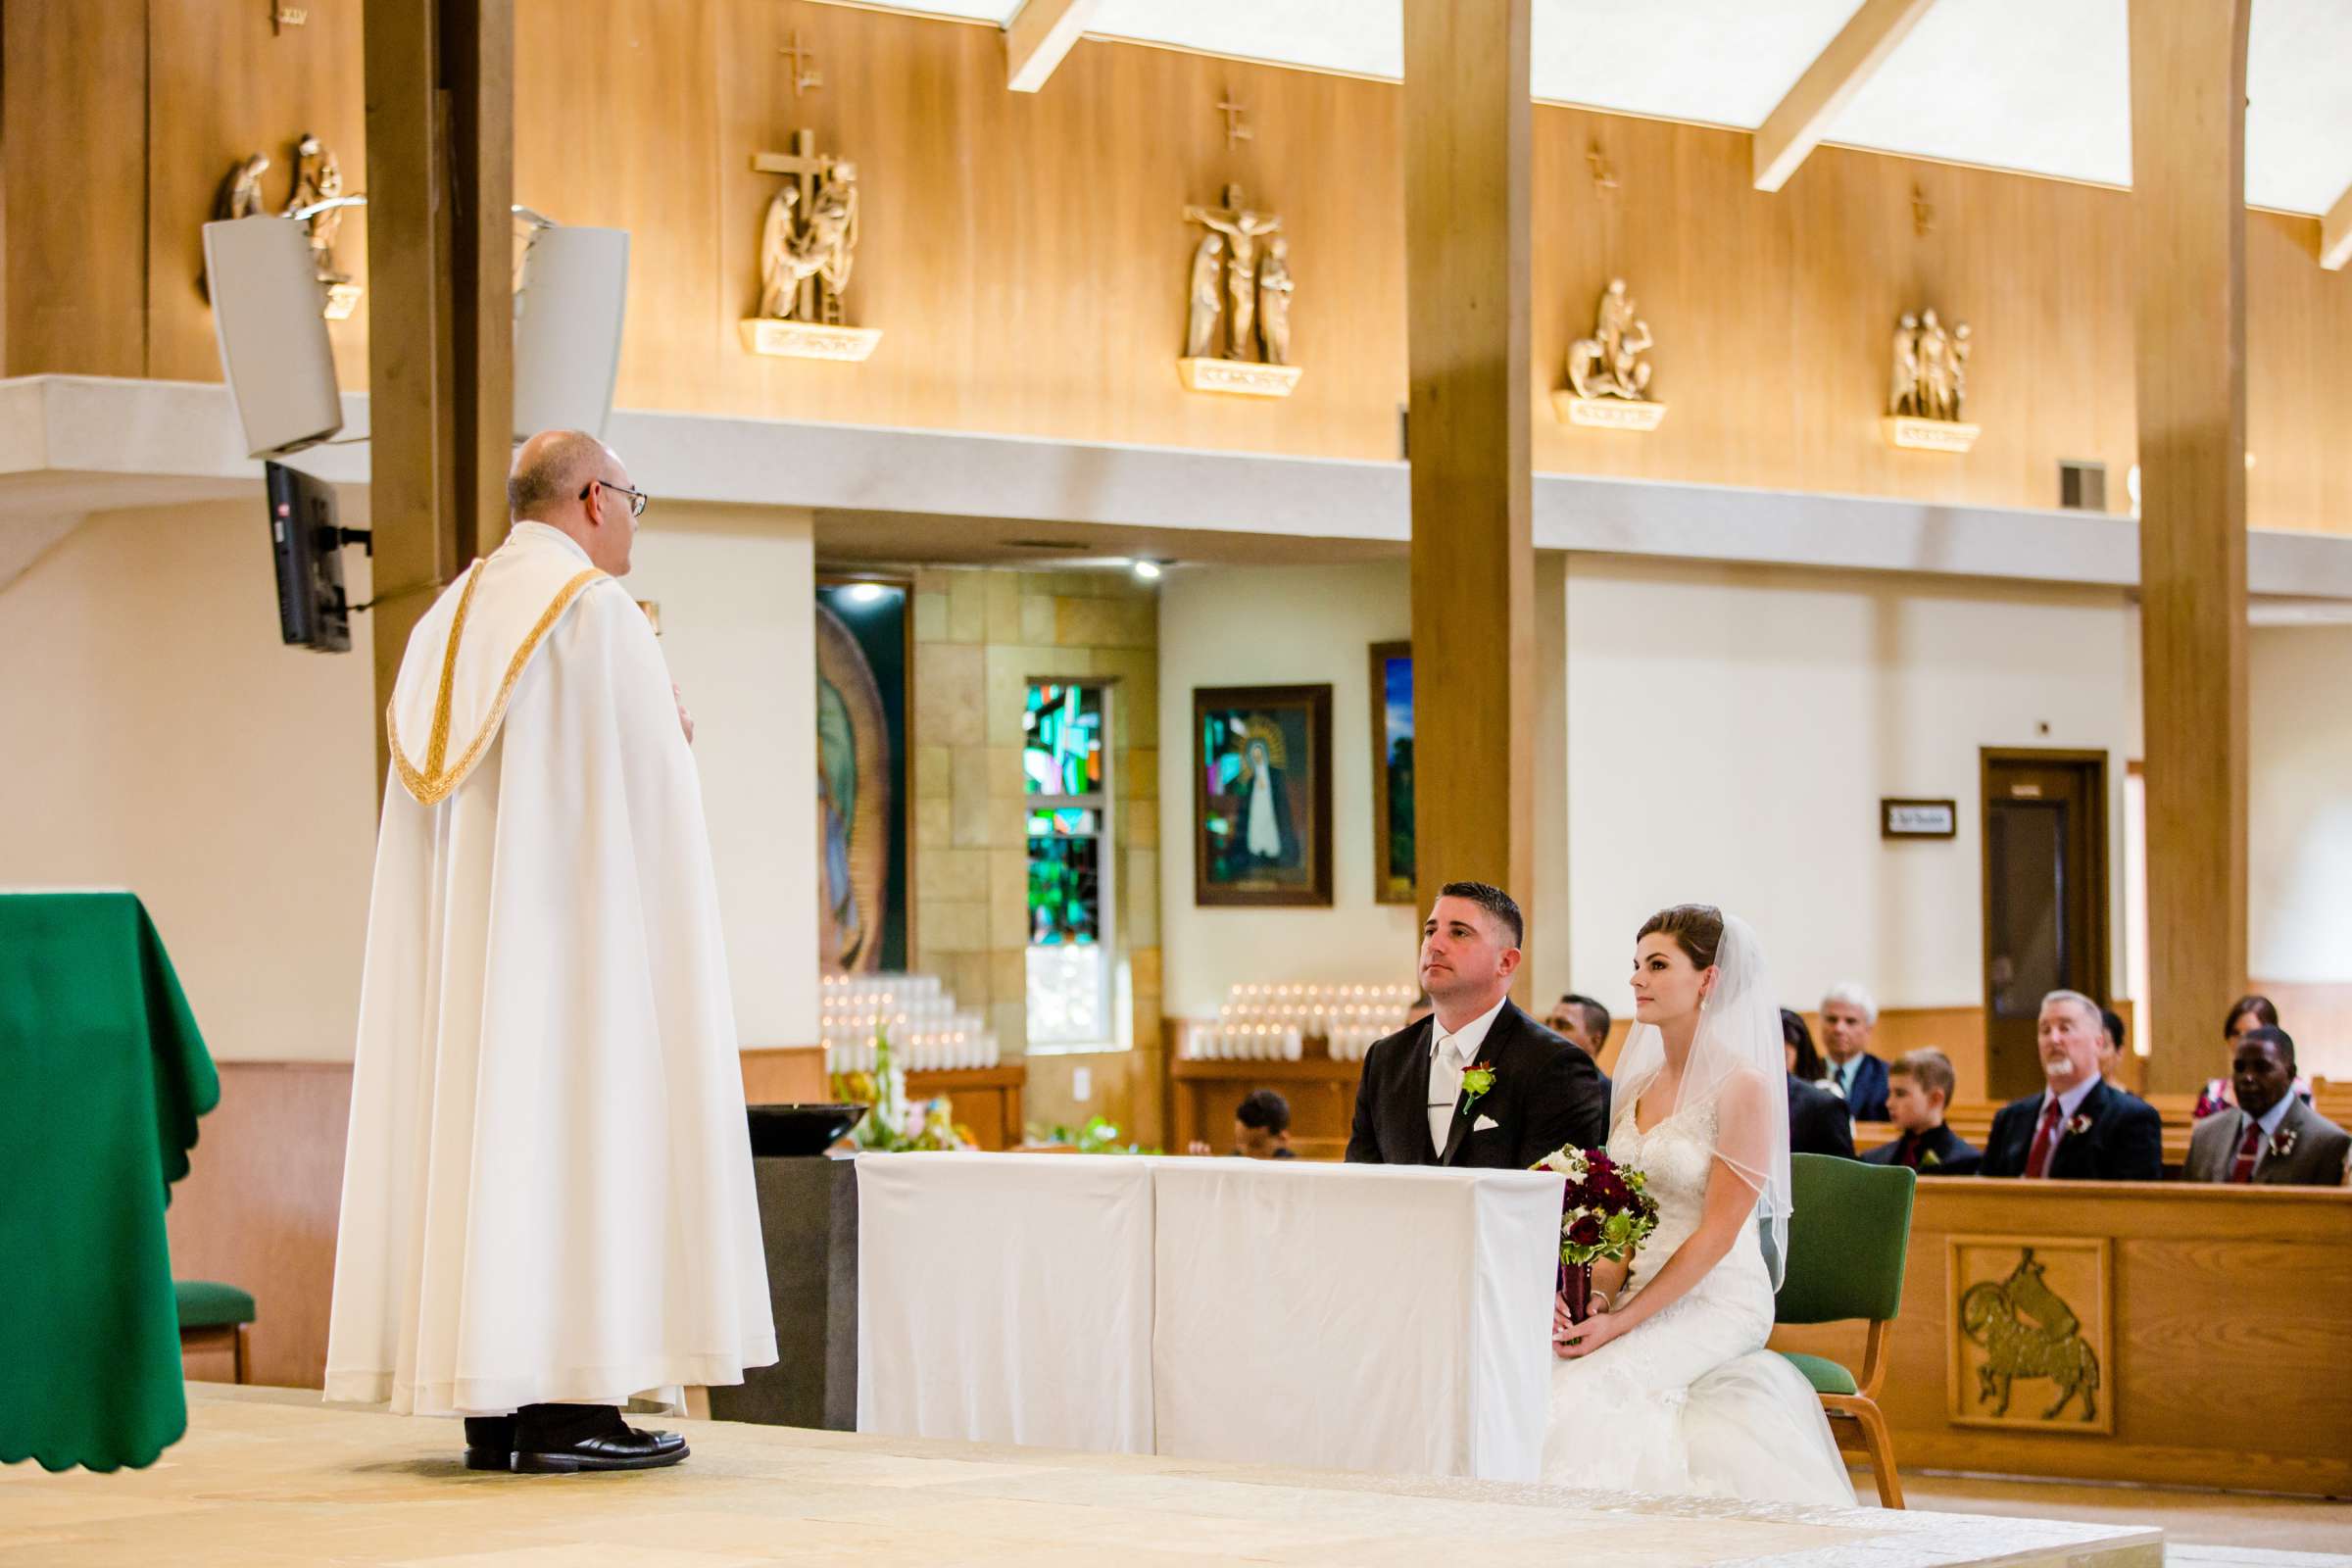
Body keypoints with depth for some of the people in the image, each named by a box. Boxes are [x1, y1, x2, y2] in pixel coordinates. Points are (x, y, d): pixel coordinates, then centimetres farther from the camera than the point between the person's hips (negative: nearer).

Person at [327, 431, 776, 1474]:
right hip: (573, 919, -8)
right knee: (574, 1118, -8)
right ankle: (562, 1406, -12)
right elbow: (642, 787, -12)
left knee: (481, 1126, 5)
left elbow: (432, 802, 17)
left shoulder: (448, 623, 17)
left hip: (459, 929, 8)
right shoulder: (596, 608, -7)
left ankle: (490, 1412, 4)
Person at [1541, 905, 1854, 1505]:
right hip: (1638, 1295, 6)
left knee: (1581, 1399, -29)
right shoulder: (1638, 1084, 13)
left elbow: (1717, 1234, -14)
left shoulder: (1743, 1087, -10)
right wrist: (1596, 1295, -8)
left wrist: (1622, 1321, -17)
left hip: (1714, 1305, -6)